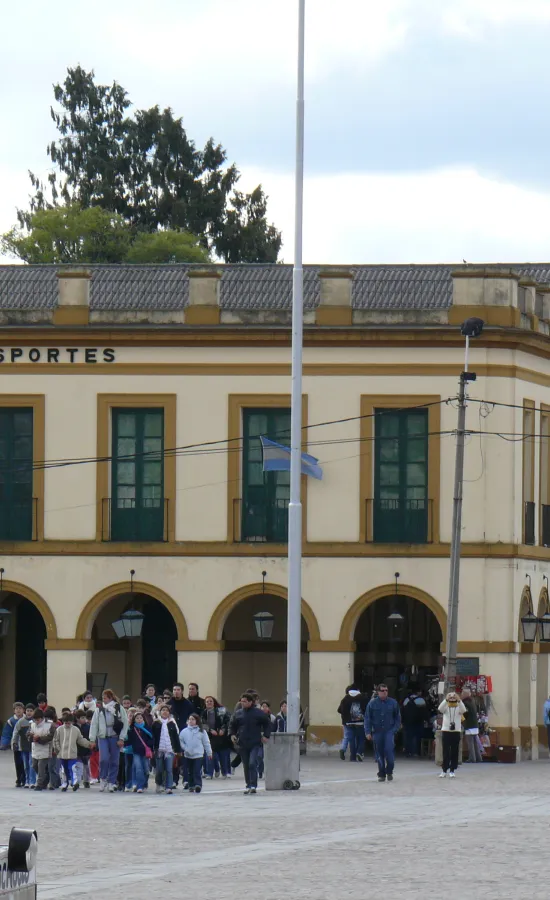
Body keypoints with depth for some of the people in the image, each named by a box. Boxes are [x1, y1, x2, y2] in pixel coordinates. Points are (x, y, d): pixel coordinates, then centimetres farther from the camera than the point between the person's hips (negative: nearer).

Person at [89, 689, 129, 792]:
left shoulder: (119, 709, 0)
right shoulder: (99, 710, 6)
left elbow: (125, 724, 0)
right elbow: (94, 724, 6)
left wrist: (121, 738, -6)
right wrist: (92, 739, 1)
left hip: (114, 737, -1)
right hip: (102, 737, 1)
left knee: (114, 761, 2)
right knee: (104, 759, -13)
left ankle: (111, 783, 12)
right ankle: (103, 779, 7)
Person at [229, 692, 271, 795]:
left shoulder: (258, 713, -2)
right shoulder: (238, 713, 7)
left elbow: (267, 724, 7)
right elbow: (232, 725, 20)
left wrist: (266, 736, -2)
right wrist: (232, 734, 4)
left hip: (255, 744, -4)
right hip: (243, 744, 4)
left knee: (253, 764, -16)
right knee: (246, 766, 9)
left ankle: (253, 786, -16)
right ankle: (248, 785, 19)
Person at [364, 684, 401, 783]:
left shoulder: (393, 703, 3)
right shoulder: (372, 703, 2)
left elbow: (397, 718, 10)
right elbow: (367, 719, 5)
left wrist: (395, 729, -2)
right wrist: (368, 732, -3)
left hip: (389, 731, -1)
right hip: (377, 732, 1)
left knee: (389, 750, -16)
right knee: (379, 754, 3)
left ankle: (389, 772, 0)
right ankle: (381, 774, 12)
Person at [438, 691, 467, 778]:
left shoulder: (459, 708, 3)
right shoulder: (446, 707, 3)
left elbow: (463, 710, -19)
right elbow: (440, 708, -19)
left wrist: (459, 700, -32)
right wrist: (446, 699, -32)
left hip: (456, 732, 0)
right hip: (446, 731, 0)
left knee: (454, 752, 3)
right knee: (446, 752, 1)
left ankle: (452, 771, 9)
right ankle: (444, 771, 7)